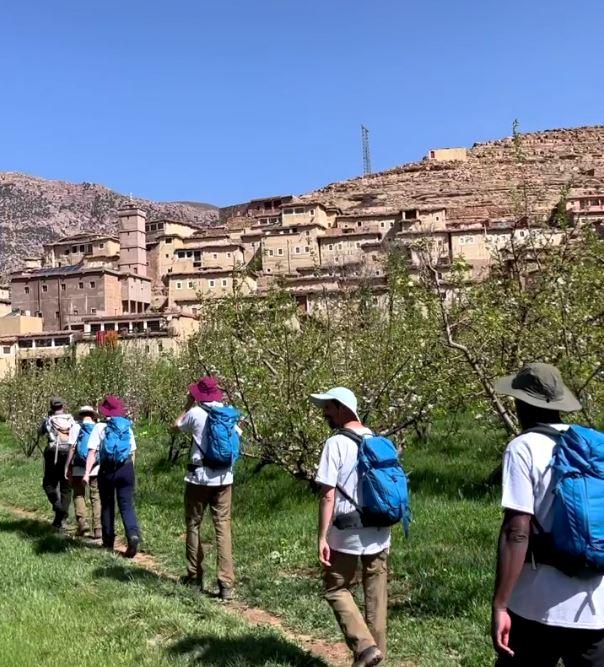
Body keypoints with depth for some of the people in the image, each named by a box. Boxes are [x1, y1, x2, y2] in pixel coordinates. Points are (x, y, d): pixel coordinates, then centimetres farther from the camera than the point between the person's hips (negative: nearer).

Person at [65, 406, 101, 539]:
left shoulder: (77, 428, 0)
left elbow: (72, 448, -6)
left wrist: (67, 467, -1)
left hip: (79, 469, -1)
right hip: (96, 468, 1)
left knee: (79, 495, 14)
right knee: (96, 498, 6)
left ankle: (82, 522, -3)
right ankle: (98, 529, 1)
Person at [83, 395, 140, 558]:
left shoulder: (100, 427, -1)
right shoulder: (127, 427, 9)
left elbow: (92, 451, -9)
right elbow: (133, 452, 10)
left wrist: (87, 473, -12)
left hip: (107, 470, -1)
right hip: (126, 469, 2)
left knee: (107, 506, 14)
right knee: (127, 505, 1)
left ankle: (108, 541, 22)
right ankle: (133, 535, -22)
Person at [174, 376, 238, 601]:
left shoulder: (195, 413, -8)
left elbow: (177, 425, 11)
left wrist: (188, 405, 21)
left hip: (199, 477, -2)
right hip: (224, 478, 3)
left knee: (193, 525, 14)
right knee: (223, 526, 1)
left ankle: (194, 576, 23)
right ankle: (226, 583, -5)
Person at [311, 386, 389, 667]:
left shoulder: (336, 443, -13)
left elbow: (328, 495, -16)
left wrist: (322, 537, -12)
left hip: (347, 534, -6)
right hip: (379, 534, 6)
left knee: (336, 590, 10)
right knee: (376, 595, 14)